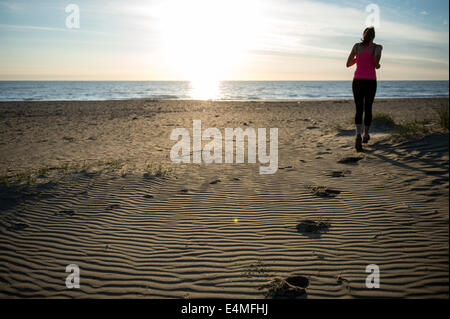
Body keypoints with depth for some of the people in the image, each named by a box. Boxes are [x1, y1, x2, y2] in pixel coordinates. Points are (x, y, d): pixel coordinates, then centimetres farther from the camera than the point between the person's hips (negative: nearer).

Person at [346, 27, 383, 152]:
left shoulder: (357, 46, 7)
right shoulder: (377, 47, 1)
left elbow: (348, 64, 13)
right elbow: (378, 54, -25)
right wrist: (377, 65, -5)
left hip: (357, 81, 1)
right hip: (370, 82, -1)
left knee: (359, 110, 1)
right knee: (368, 109, 18)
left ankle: (358, 135, -24)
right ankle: (366, 135, 30)